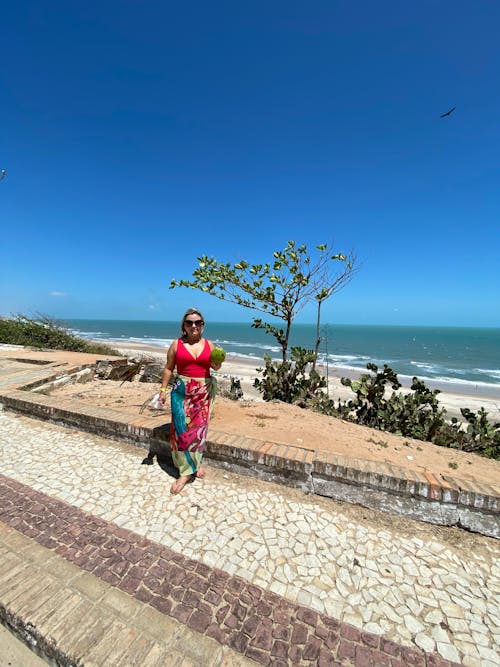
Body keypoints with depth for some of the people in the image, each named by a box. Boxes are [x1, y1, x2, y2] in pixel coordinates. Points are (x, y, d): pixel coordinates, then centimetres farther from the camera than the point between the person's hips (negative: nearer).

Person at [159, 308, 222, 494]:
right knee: (183, 429, 1)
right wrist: (163, 390, 0)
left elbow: (216, 364, 13)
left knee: (199, 428, 10)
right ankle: (187, 470, 16)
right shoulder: (176, 344, -2)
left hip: (203, 392, 2)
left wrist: (217, 366, -10)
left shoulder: (209, 344, 2)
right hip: (182, 392, -1)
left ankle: (196, 462, 32)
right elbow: (168, 368, 3)